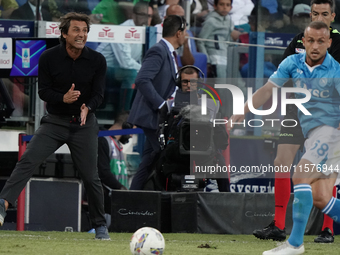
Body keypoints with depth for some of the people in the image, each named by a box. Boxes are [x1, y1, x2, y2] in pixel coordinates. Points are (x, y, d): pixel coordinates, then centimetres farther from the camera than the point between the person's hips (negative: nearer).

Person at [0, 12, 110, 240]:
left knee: (90, 176, 2)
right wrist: (63, 98, -25)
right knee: (28, 160, -20)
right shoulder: (49, 57, -7)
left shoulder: (97, 61, -6)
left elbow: (98, 94, -6)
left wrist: (87, 108, -28)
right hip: (55, 121, 0)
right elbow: (43, 91, -5)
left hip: (84, 123, 0)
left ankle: (100, 225, 18)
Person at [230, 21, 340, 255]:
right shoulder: (293, 64, 2)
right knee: (319, 199, 2)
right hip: (312, 134, 7)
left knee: (300, 177, -21)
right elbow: (268, 90, 1)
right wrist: (243, 111, -9)